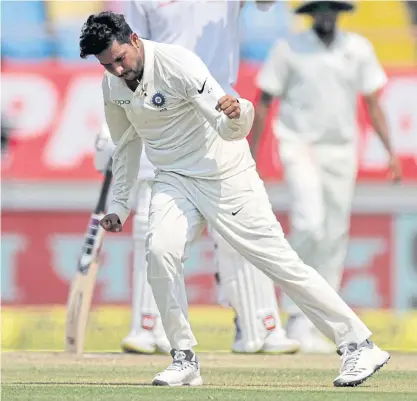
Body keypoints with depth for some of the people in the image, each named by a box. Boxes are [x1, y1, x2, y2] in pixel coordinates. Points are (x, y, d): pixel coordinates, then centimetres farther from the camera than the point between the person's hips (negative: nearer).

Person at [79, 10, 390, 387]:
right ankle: (184, 360, -9)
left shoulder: (178, 64, -23)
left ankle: (358, 345, 0)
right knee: (160, 252, -21)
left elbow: (230, 130, -31)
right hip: (174, 180, 5)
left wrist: (237, 113, -53)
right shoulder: (113, 84, -2)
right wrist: (118, 205, 16)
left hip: (225, 176, -5)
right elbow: (127, 146, 16)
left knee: (279, 260, -7)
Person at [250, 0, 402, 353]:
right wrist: (250, 155, -2)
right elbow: (264, 102, 1)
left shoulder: (358, 48, 5)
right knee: (310, 224, -22)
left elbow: (373, 103, 8)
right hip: (300, 146, -4)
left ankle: (315, 326, 10)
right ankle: (297, 316, -8)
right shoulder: (289, 49, -3)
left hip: (341, 151, 4)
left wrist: (391, 152, -1)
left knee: (335, 236, 2)